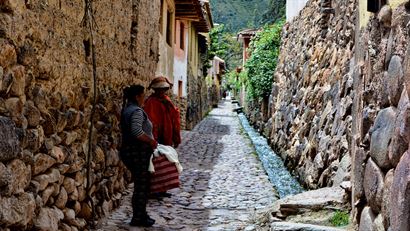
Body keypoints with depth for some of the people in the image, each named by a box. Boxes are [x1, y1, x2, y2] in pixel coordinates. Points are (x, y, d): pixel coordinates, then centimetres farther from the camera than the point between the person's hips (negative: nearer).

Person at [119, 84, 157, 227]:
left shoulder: (127, 110, 15)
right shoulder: (137, 111, -16)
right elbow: (137, 131, -30)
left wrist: (149, 141, 19)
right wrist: (151, 141, -17)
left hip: (129, 151, 10)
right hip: (138, 153, -10)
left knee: (141, 184, 17)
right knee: (142, 186, -1)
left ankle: (140, 215, 25)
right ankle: (138, 218, 6)